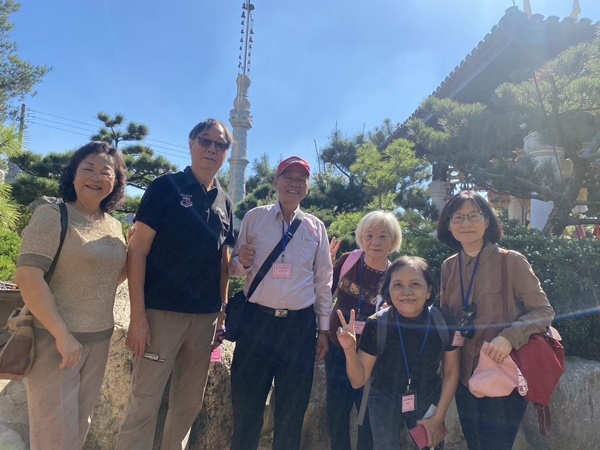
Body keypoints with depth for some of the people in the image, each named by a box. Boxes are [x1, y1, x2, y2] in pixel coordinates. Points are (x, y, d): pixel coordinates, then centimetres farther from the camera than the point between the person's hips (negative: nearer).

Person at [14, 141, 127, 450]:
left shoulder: (114, 226, 8)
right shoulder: (52, 215, -10)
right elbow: (27, 277, -19)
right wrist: (62, 334, -22)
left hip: (99, 339, 6)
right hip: (53, 338, -6)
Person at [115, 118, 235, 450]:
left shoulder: (224, 203, 10)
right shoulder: (165, 187, -3)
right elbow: (137, 251, -8)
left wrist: (223, 309, 11)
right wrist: (138, 315, -14)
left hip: (205, 317, 5)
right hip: (162, 311, -4)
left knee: (189, 404, 16)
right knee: (144, 402, 2)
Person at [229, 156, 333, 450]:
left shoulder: (316, 227, 6)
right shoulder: (254, 218, 4)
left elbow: (323, 281, 9)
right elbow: (235, 270, 8)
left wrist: (323, 329, 8)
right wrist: (242, 262, -15)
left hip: (300, 325, 1)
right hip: (256, 320, -1)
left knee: (292, 410, 13)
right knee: (246, 406, 8)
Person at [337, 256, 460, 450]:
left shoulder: (445, 322, -20)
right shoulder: (376, 325, -24)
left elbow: (451, 372, -3)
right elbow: (358, 381, -16)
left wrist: (438, 417, -1)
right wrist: (349, 350, -33)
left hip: (428, 403, 2)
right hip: (384, 405, -1)